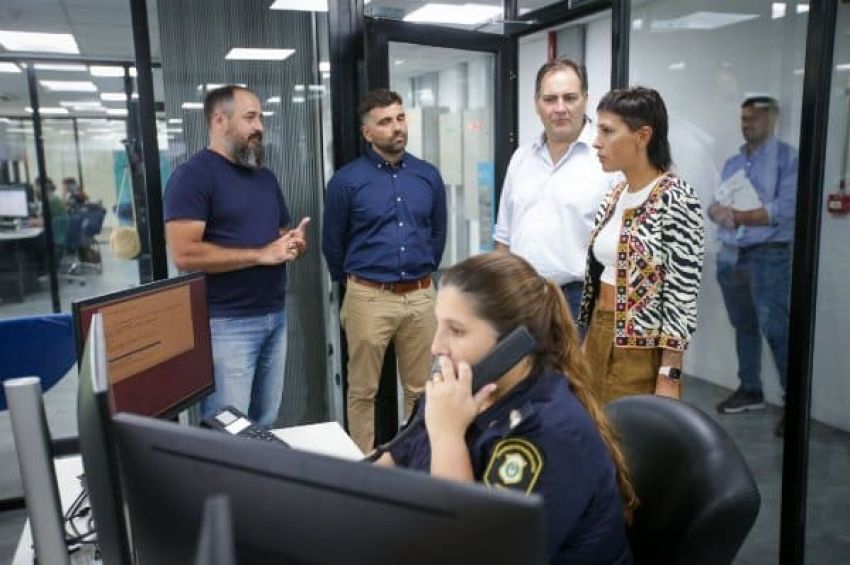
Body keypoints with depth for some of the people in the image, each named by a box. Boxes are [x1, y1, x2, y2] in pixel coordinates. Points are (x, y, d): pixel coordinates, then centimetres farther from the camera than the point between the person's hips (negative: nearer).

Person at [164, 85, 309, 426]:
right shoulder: (193, 174, -9)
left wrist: (294, 243, -1)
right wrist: (261, 255, -18)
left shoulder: (266, 177, 15)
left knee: (266, 425, 13)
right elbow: (184, 253, -19)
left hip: (275, 316, 7)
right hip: (226, 323, -7)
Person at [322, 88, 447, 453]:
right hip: (369, 298, -3)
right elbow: (332, 242, 5)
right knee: (363, 391, 7)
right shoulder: (347, 180, -5)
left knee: (420, 389, 12)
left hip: (420, 297, 3)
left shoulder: (428, 176, 5)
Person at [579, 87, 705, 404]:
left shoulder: (676, 200, -16)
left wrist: (668, 378, -18)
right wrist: (587, 344, 15)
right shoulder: (613, 196, 8)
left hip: (643, 350, -7)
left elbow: (683, 298, -17)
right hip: (598, 337, 7)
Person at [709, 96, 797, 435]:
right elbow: (717, 205, 12)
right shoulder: (733, 162, 15)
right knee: (744, 326, 12)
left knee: (775, 329, -8)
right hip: (730, 255, 6)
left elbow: (784, 210, -15)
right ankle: (750, 390, 23)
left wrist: (736, 216, -11)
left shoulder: (786, 157, -5)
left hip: (768, 256, -6)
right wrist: (717, 211, -11)